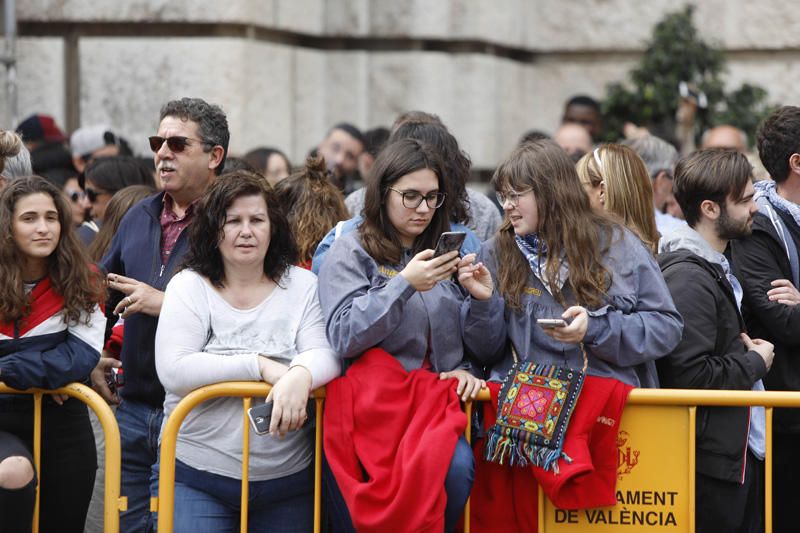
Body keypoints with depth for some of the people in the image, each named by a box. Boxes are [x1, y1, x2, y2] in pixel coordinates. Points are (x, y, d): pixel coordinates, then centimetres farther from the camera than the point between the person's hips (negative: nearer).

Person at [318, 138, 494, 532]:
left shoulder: (445, 252, 20)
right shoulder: (350, 253, 7)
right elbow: (344, 337, -6)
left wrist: (483, 300, 0)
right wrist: (405, 284, -13)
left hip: (435, 402, 4)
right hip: (373, 403, -3)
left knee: (456, 467, -29)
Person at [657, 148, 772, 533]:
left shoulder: (715, 267, 14)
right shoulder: (688, 278, -19)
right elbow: (691, 376, -25)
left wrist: (748, 352, 8)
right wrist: (755, 362, -11)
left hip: (741, 453, 10)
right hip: (713, 462, -10)